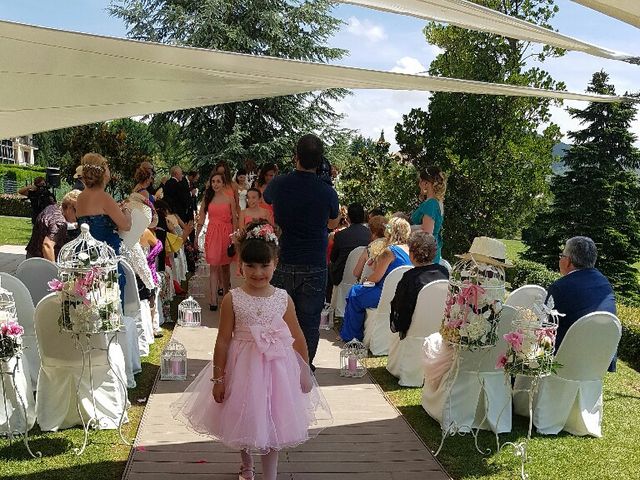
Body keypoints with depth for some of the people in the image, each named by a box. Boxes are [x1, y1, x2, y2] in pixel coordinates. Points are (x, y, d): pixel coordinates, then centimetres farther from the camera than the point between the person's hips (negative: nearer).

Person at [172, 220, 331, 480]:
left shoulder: (284, 299, -6)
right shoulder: (232, 299, -11)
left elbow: (297, 337, 2)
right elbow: (223, 341, -8)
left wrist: (305, 371, 6)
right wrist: (218, 378, -7)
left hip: (277, 368, 0)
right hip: (243, 367, 0)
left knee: (272, 423, 9)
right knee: (243, 421, 18)